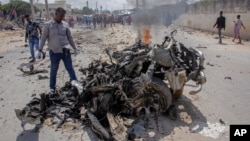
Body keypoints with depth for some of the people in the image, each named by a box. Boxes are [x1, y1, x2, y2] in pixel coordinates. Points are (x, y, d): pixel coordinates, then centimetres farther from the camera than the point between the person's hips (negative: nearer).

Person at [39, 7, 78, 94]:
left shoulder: (65, 24, 5)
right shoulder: (48, 25, -3)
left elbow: (69, 37, 12)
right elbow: (43, 38, -1)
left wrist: (74, 48, 13)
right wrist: (40, 50, -2)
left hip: (65, 50, 2)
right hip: (54, 52, -2)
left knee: (70, 68, 7)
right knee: (53, 70, 9)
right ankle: (52, 88, 23)